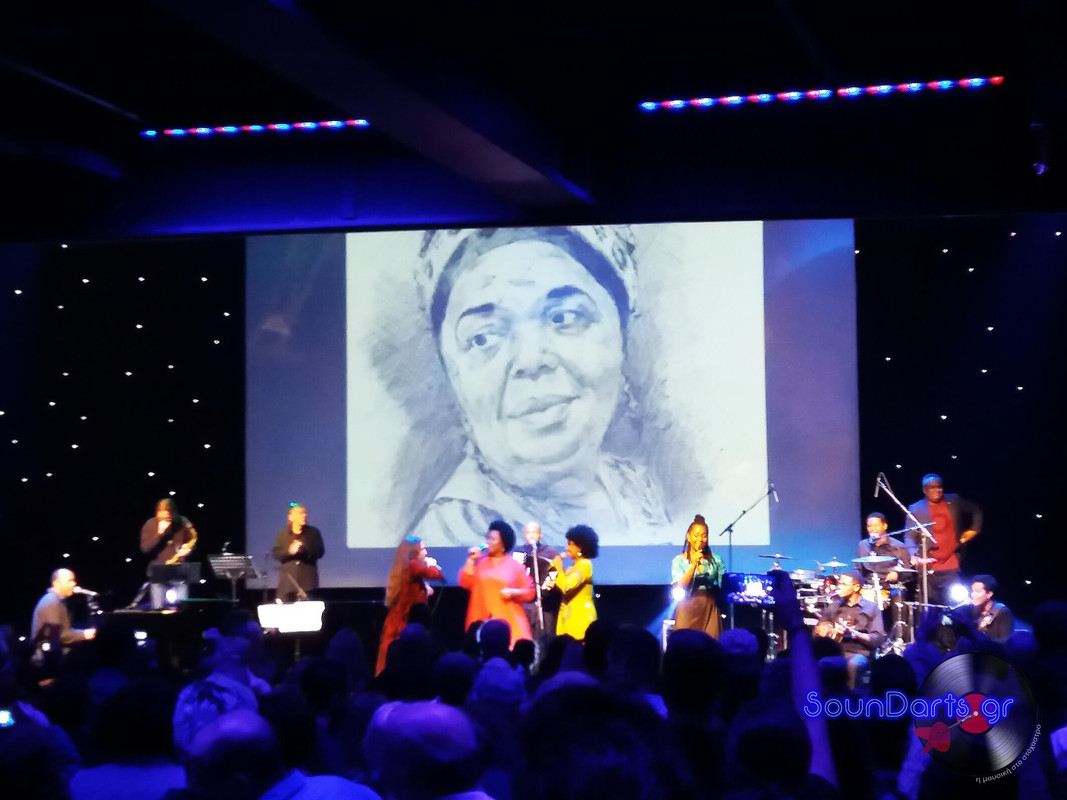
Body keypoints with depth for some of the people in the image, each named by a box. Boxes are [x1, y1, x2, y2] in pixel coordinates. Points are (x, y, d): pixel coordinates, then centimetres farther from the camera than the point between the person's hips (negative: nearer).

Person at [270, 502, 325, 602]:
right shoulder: (282, 534, 10)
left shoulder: (314, 532, 9)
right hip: (287, 581, 1)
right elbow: (275, 554, 3)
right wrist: (289, 551, -16)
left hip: (307, 581, -1)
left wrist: (304, 550, -15)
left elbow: (320, 552, 1)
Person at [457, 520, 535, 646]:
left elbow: (529, 592, 8)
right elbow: (465, 583, 2)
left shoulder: (514, 565, 8)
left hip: (508, 621, -1)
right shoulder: (479, 562, 13)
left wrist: (514, 593, -9)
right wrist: (471, 560, 0)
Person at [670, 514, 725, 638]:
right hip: (688, 610, -1)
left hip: (710, 609, 1)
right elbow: (680, 586, -7)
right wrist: (694, 564, -16)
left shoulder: (716, 560, 8)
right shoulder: (679, 561, 4)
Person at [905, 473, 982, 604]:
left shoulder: (954, 502, 7)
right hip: (928, 568, -2)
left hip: (951, 568, 2)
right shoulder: (915, 509, 0)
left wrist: (974, 530, 13)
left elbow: (976, 511, 23)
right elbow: (910, 538, -4)